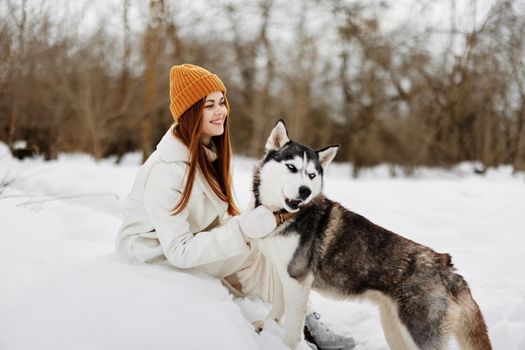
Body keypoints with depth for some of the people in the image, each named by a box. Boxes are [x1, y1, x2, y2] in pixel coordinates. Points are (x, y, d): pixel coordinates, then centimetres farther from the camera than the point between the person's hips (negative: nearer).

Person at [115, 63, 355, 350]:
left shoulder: (208, 149, -2)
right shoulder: (167, 169, -28)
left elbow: (218, 213, 6)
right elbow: (178, 250, -31)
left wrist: (242, 220, -13)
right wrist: (243, 228, -37)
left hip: (194, 236, 8)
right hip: (158, 252, -8)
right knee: (251, 253, -19)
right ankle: (300, 326, -5)